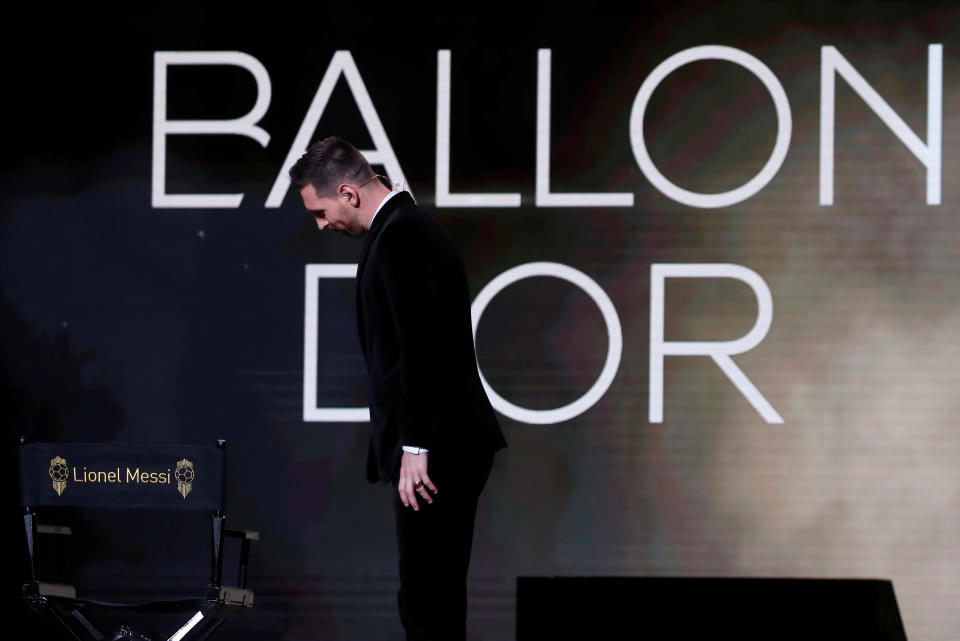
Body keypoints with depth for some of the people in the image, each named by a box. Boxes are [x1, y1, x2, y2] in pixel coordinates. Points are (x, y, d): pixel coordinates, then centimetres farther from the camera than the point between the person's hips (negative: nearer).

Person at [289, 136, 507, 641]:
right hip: (449, 445, 11)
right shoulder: (413, 227, 18)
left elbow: (420, 347, -21)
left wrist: (414, 448, -21)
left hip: (433, 450, -11)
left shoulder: (399, 235, -14)